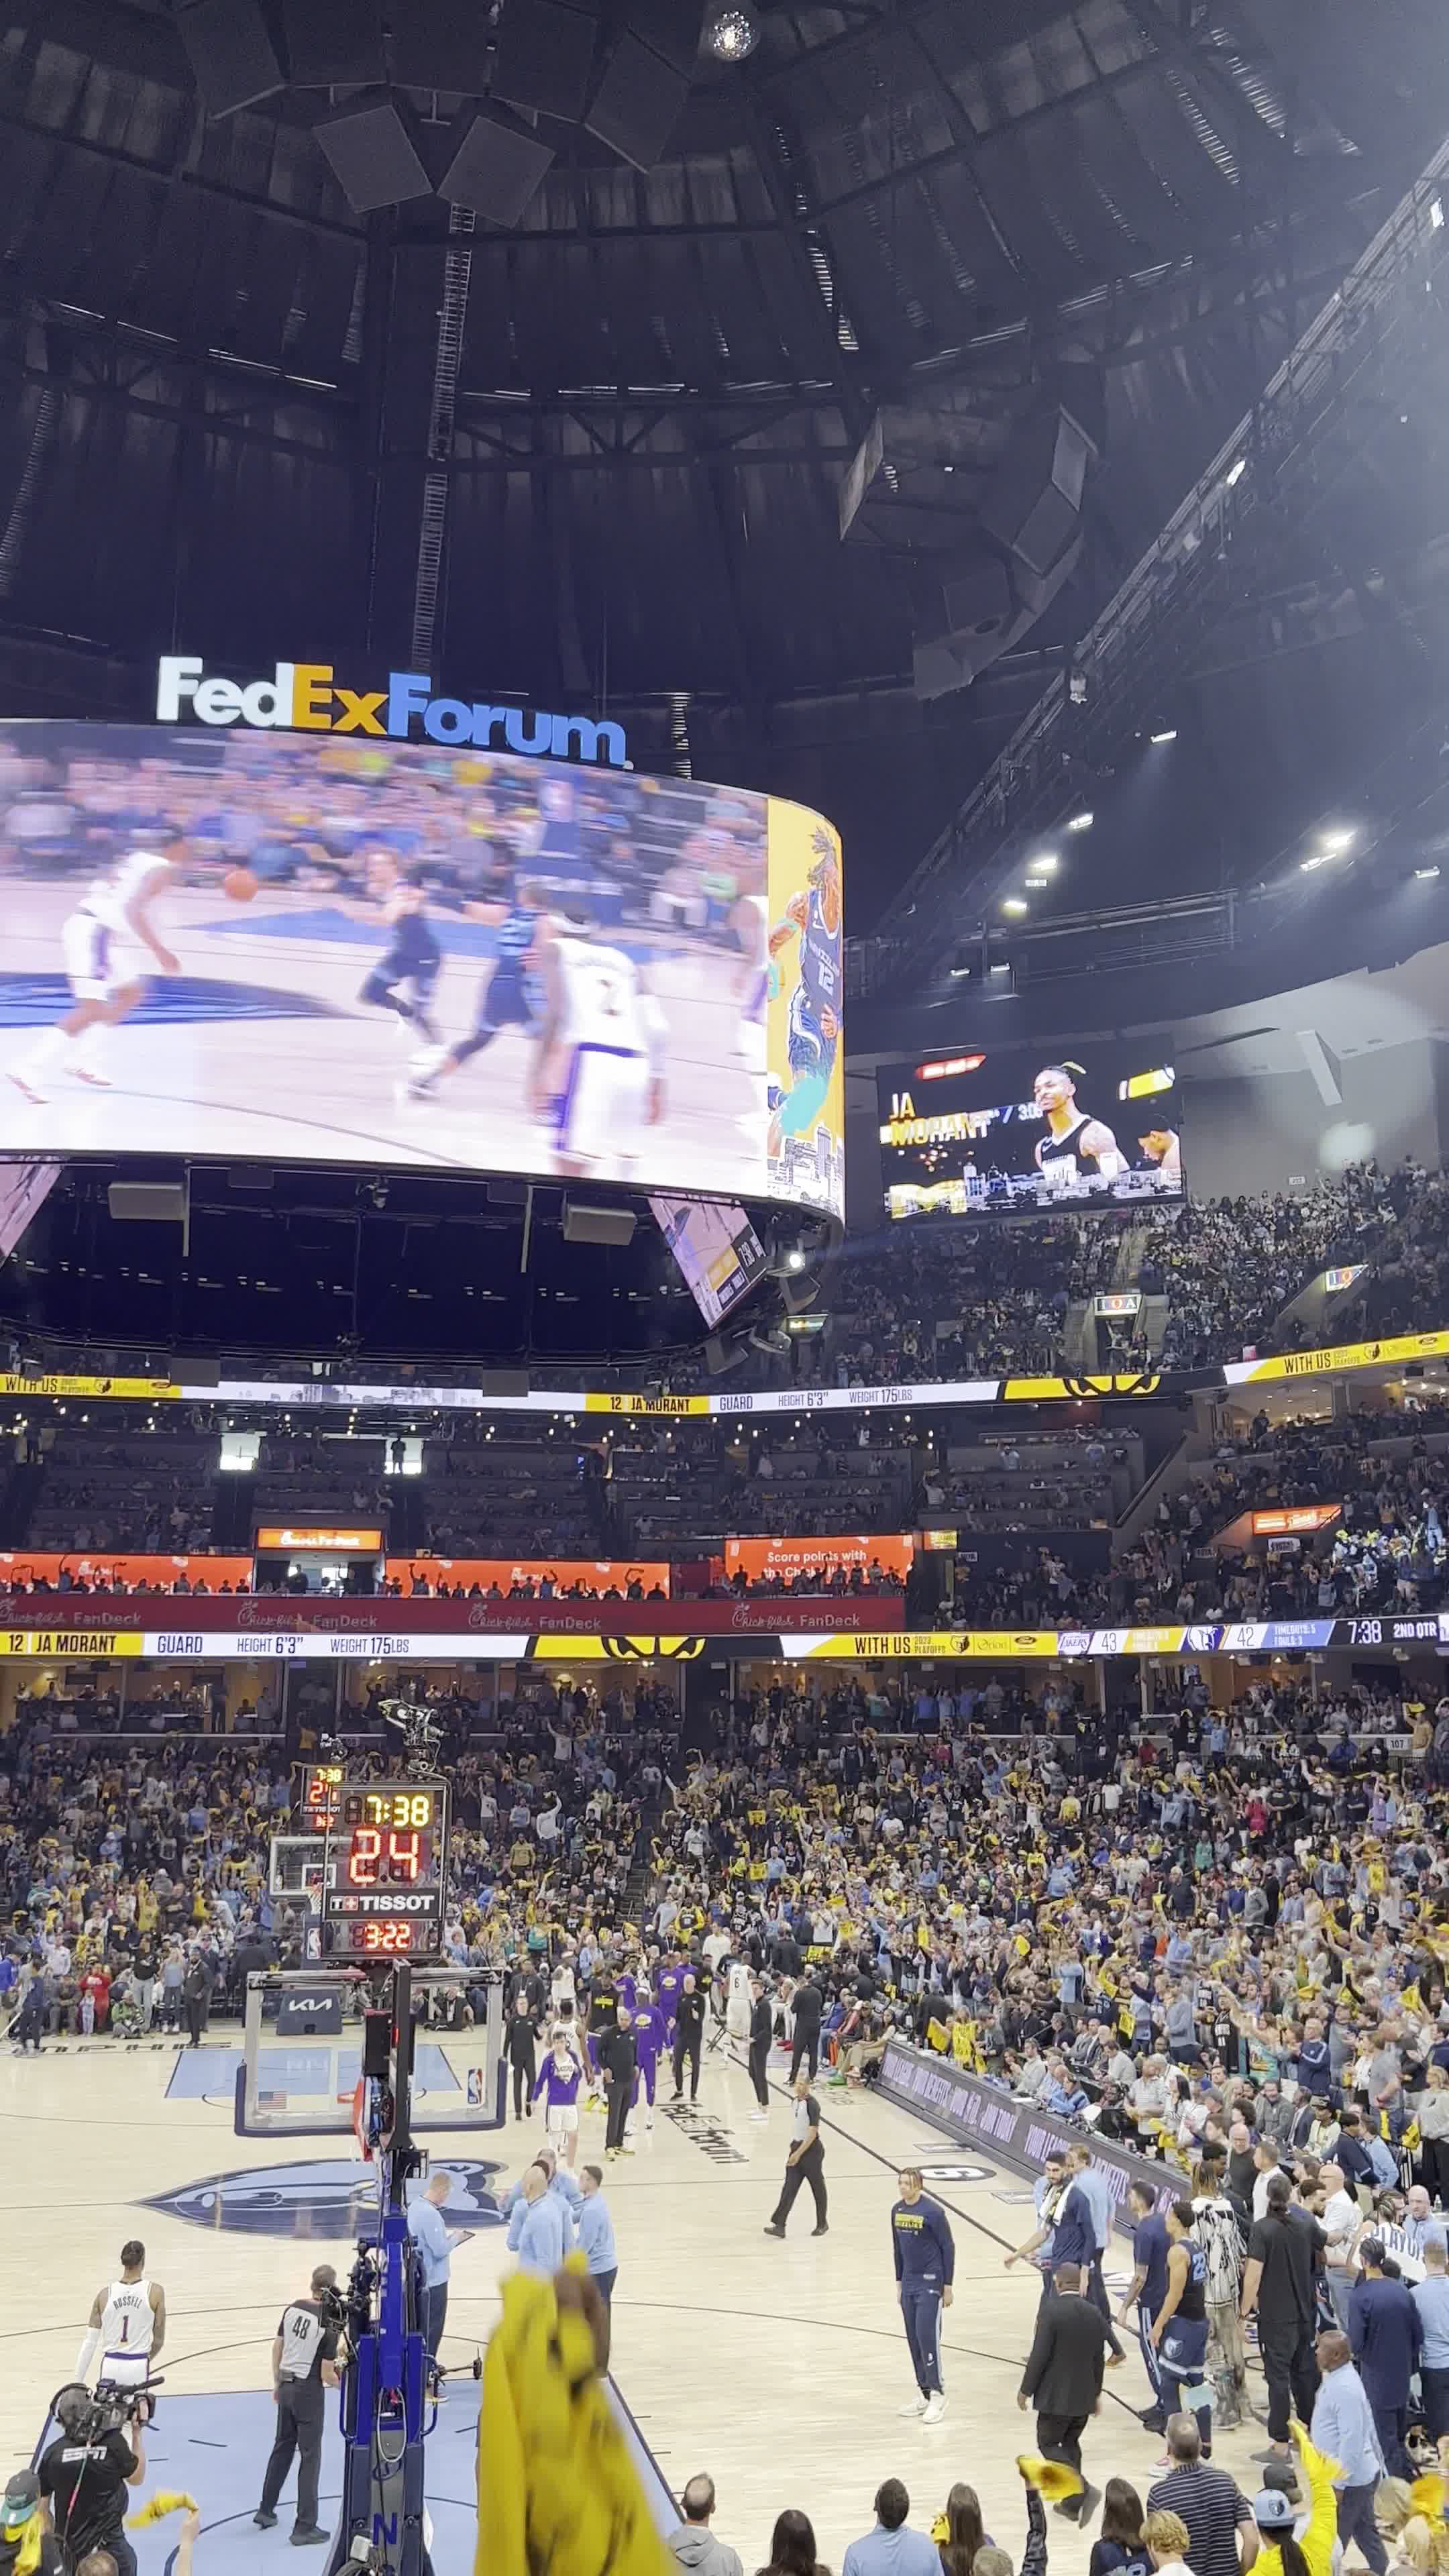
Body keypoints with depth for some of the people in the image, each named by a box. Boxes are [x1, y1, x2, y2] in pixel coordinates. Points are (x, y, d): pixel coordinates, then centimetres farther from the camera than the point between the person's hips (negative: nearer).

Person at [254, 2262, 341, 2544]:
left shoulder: (293, 2308, -3)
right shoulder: (328, 2324, -19)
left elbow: (277, 2348, 6)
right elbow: (327, 2375, -15)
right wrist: (341, 2383, 6)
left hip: (287, 2386, 6)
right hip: (309, 2391, -6)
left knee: (282, 2448, 23)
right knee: (310, 2457, 5)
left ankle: (265, 2510, 34)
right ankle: (305, 2526, 9)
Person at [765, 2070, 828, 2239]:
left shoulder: (812, 2104, -19)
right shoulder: (796, 2101, 6)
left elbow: (813, 2132, -21)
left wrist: (798, 2154, -21)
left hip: (811, 2151, -7)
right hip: (797, 2147, 7)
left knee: (818, 2188, 8)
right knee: (789, 2188, 1)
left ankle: (822, 2225, 23)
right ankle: (779, 2225, -2)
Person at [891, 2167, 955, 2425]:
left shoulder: (933, 2212, -15)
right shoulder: (897, 2210, 4)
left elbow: (948, 2247, -10)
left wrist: (947, 2286, -9)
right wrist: (899, 2281, 16)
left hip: (930, 2283, -7)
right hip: (909, 2284, 7)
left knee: (927, 2336, -8)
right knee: (913, 2340, 10)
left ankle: (937, 2394, 5)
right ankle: (925, 2394, 20)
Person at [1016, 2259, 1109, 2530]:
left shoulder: (1051, 2311, -19)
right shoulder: (1095, 2313, 0)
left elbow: (1040, 2355, -18)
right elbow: (1099, 2358, 8)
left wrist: (1026, 2390, -6)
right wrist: (1096, 2392, 21)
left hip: (1056, 2396, -6)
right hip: (1084, 2396, 6)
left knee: (1048, 2444, 7)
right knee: (1071, 2442, 21)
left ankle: (1083, 2491, -9)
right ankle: (1072, 2503, 25)